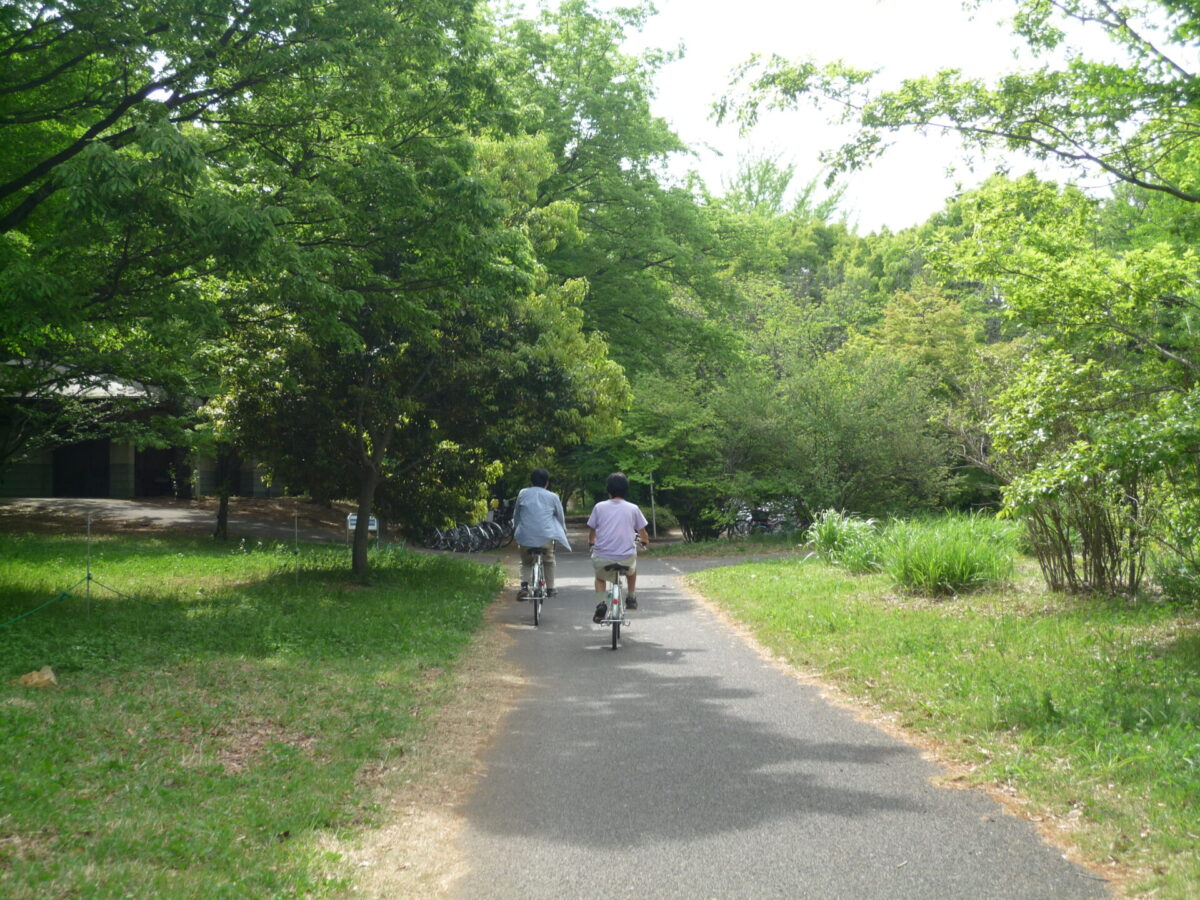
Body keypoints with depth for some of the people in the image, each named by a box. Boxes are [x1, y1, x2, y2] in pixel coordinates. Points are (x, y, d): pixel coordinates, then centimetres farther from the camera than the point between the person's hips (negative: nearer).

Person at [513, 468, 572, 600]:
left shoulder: (523, 493, 10)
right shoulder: (553, 497, 8)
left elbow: (516, 514, 19)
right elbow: (560, 516, 18)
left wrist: (515, 529, 34)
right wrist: (563, 532, 35)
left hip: (525, 536, 1)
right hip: (546, 536, -1)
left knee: (526, 563, 19)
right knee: (548, 561, 22)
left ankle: (524, 584, -5)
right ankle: (550, 589, 22)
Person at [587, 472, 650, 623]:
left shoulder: (599, 507, 1)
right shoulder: (633, 508, 2)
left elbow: (591, 533, 9)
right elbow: (643, 535, 10)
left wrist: (591, 542, 32)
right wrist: (643, 541, 33)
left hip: (602, 558, 0)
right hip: (626, 559, 0)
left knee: (600, 576, 32)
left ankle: (600, 604, 11)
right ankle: (632, 598, 33)